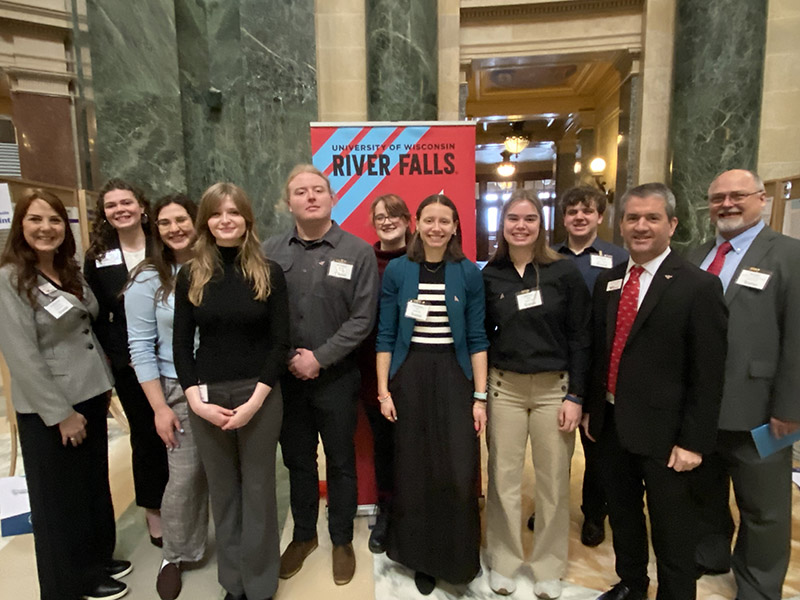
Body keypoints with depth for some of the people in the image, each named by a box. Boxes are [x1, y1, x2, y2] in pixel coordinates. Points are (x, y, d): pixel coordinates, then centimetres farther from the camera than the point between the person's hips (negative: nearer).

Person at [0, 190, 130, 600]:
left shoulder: (71, 272, 7)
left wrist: (104, 383, 9)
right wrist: (60, 413, -17)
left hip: (89, 395, 7)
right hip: (48, 410, -7)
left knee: (95, 485, 19)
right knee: (60, 496, 12)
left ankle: (98, 558, 40)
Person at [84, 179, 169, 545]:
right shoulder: (97, 258, 3)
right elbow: (96, 317, 5)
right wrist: (112, 356, -4)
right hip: (129, 364, 1)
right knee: (145, 436, 12)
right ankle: (153, 509, 30)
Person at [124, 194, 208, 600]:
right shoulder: (147, 279, -4)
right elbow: (141, 348, -5)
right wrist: (160, 407, -8)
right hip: (182, 391, -1)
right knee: (185, 477, 4)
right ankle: (175, 556, 31)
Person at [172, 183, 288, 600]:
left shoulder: (269, 273, -2)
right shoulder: (191, 276, 2)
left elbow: (280, 341, -5)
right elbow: (181, 344, 3)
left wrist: (255, 400, -13)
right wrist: (196, 400, -9)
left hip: (259, 394, -2)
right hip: (206, 397, 2)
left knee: (257, 489, 9)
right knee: (222, 490, 14)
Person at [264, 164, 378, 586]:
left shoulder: (357, 251, -6)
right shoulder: (271, 252, 0)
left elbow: (362, 319, -10)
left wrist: (319, 358, -14)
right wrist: (289, 359, -9)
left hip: (336, 377, -2)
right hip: (286, 376, 2)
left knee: (340, 462, 13)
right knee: (297, 460, 18)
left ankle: (342, 540, 35)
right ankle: (303, 534, 40)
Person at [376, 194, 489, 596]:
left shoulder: (468, 273, 1)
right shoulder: (397, 271, 0)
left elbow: (477, 339, 2)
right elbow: (386, 335, 2)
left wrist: (480, 396, -2)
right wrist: (383, 391, -2)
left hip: (454, 377, 0)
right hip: (408, 377, 0)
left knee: (459, 473, -1)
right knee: (412, 472, 9)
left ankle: (457, 559, 25)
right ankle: (419, 557, 32)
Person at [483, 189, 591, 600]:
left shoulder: (564, 272, -3)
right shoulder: (489, 276, 2)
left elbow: (580, 338, -2)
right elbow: (481, 336, 7)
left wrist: (575, 396, -6)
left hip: (554, 388, -1)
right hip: (504, 387, 1)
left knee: (553, 481, 8)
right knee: (504, 478, 8)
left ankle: (549, 567, 30)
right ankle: (503, 562, 29)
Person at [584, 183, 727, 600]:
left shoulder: (699, 287, -11)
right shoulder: (607, 282, 5)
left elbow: (708, 374, -12)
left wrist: (694, 441, -14)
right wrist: (591, 408, 8)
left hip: (662, 431, -5)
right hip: (611, 424, 6)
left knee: (671, 531, 12)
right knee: (622, 514, 22)